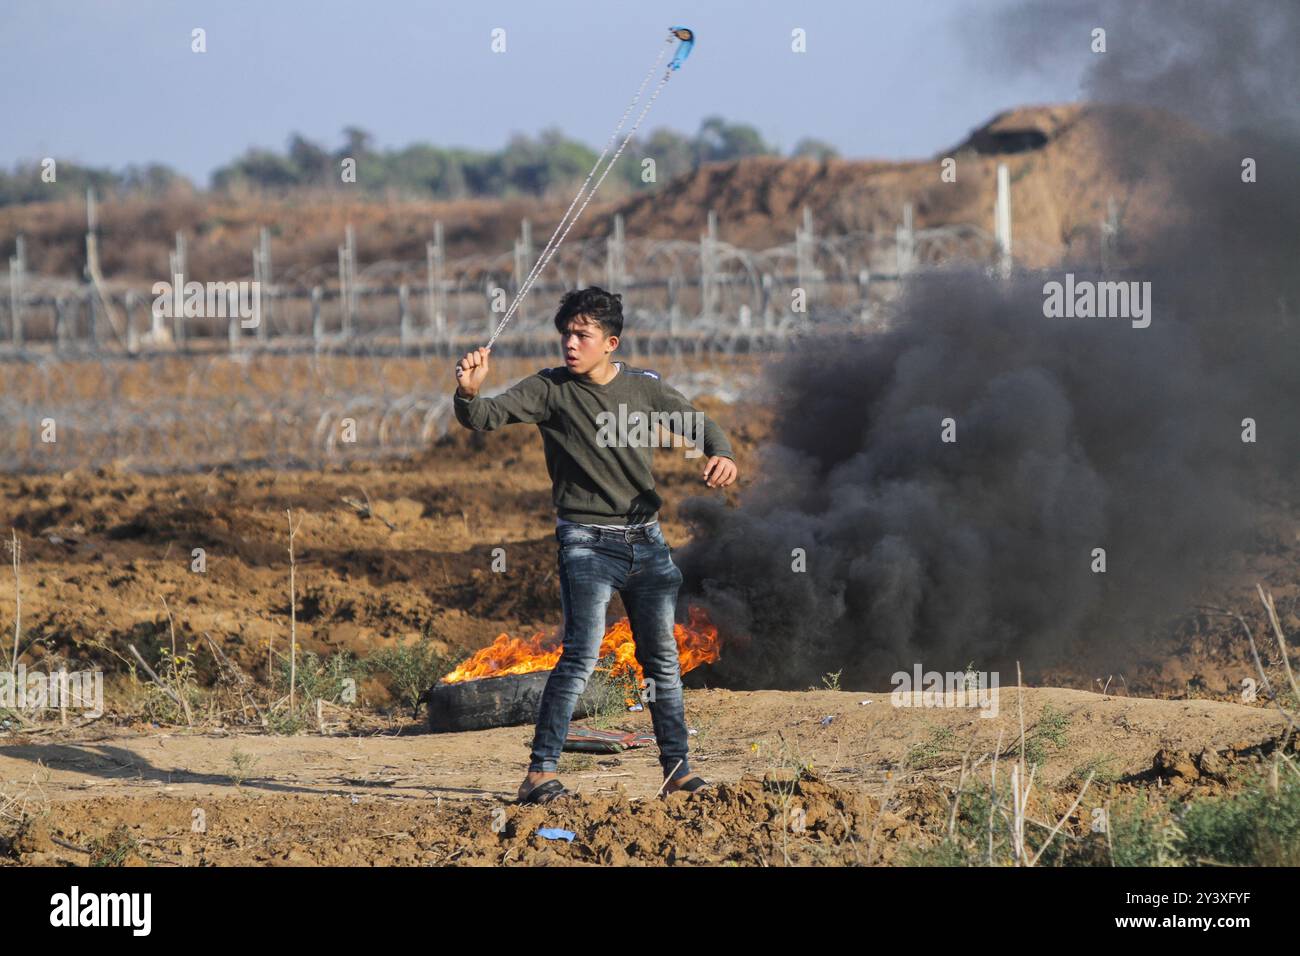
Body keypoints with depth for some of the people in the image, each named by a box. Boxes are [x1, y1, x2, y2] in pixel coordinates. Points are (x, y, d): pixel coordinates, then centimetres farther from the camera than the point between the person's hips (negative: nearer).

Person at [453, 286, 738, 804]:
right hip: (587, 542, -4)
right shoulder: (549, 389, -7)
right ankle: (540, 772, -17)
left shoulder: (644, 386, 3)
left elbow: (696, 422, 14)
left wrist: (722, 454, -8)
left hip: (647, 540, 4)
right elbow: (487, 416, -19)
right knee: (582, 654, -18)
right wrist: (469, 394, -42)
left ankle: (676, 767, 22)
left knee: (661, 656, 11)